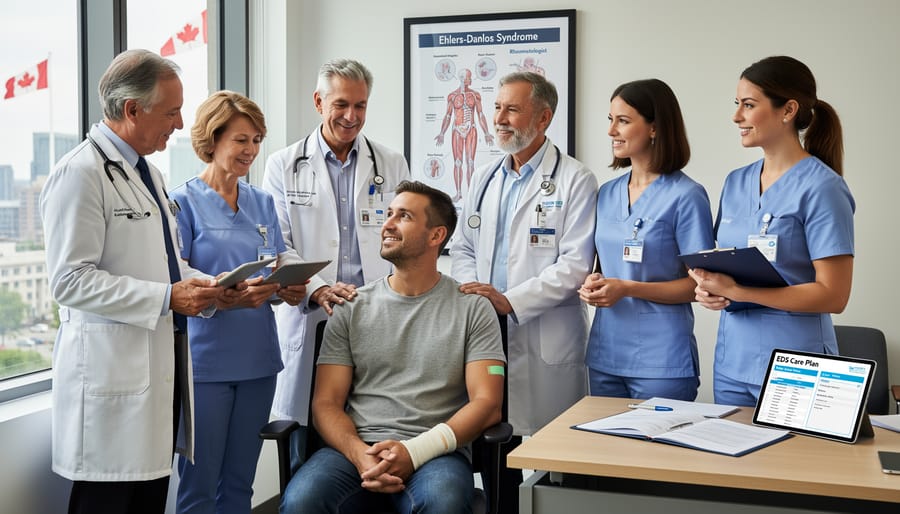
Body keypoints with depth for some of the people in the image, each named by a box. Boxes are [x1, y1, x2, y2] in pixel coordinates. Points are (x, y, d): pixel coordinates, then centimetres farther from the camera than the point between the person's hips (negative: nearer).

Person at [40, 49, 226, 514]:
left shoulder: (148, 173, 17)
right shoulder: (80, 174, -12)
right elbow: (70, 280, -18)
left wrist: (210, 288, 5)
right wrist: (167, 298, -20)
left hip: (162, 363, 9)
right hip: (112, 368, -9)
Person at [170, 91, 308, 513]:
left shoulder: (262, 202, 12)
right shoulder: (184, 201, -4)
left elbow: (281, 268, 16)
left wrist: (290, 289, -7)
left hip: (257, 358, 5)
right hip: (205, 360, -5)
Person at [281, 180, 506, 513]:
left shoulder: (472, 309, 6)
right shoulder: (352, 308, 12)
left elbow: (487, 404, -2)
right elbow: (326, 403, 7)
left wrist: (415, 451, -17)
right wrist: (358, 453, -15)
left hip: (434, 452, -1)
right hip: (356, 448, 2)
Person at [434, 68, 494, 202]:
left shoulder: (475, 94, 3)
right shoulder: (452, 95, 1)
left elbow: (480, 115, 6)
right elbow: (448, 116, 6)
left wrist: (486, 133, 1)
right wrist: (441, 134, 0)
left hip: (471, 131, 0)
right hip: (457, 131, 0)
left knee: (470, 162, -2)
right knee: (457, 163, 1)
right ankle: (458, 193, 8)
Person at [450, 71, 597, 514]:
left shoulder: (574, 180, -4)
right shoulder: (485, 179, 16)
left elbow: (575, 264, -12)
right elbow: (463, 247, 18)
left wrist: (509, 301, -17)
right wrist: (471, 290, -2)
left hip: (545, 341, -5)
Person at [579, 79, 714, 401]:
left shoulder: (686, 196, -9)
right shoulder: (607, 194, 10)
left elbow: (700, 284, -10)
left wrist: (628, 289, -19)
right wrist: (593, 284, -3)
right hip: (604, 353, 6)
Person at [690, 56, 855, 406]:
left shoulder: (821, 187, -11)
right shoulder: (736, 182, 9)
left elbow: (833, 294, -15)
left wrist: (737, 292, -21)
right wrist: (709, 288, -6)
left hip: (793, 367, -6)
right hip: (731, 362, 6)